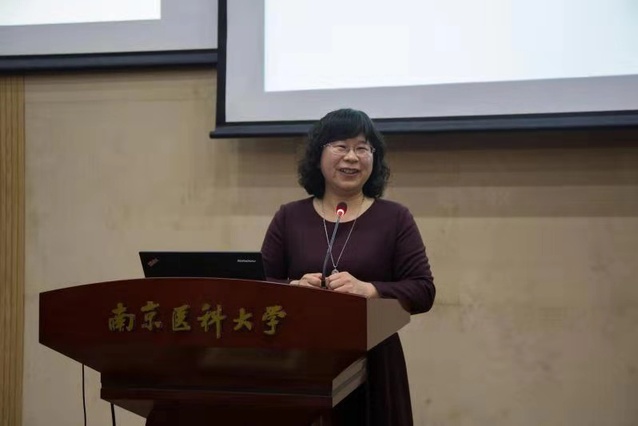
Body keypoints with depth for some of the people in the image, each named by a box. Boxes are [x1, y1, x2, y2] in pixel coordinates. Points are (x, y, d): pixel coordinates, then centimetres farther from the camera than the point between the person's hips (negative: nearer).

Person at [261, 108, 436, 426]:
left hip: (372, 364, -1)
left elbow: (423, 291, -2)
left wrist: (367, 290, -18)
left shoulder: (395, 218, 4)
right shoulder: (288, 217, 8)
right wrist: (294, 288, -15)